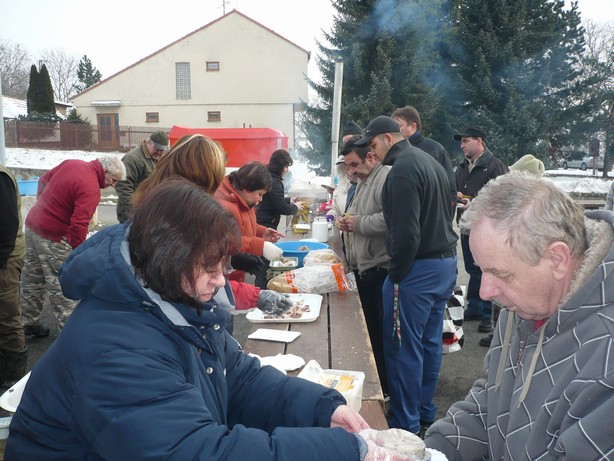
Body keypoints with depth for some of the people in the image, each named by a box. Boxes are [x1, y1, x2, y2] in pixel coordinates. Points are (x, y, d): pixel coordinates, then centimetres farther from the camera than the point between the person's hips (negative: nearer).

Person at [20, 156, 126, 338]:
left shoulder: (72, 163, 4)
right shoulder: (91, 189, -22)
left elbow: (43, 180, 17)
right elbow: (79, 226, -29)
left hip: (32, 224, 9)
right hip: (53, 237, -9)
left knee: (32, 280, 18)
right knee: (61, 285, -1)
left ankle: (28, 323, 30)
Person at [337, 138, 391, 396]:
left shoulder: (387, 179, -17)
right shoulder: (363, 181, 16)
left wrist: (359, 223, -18)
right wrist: (347, 221, 7)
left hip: (381, 269, -10)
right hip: (363, 266, 10)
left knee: (381, 333, 1)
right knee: (369, 328, 18)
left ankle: (387, 390, 17)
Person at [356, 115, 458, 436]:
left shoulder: (403, 169, -16)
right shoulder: (430, 162, 15)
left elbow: (406, 232, -23)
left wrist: (395, 274, -13)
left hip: (419, 268, -10)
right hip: (446, 263, 10)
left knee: (403, 347, -1)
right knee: (430, 342, 17)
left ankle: (405, 425, 10)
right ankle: (425, 414, 29)